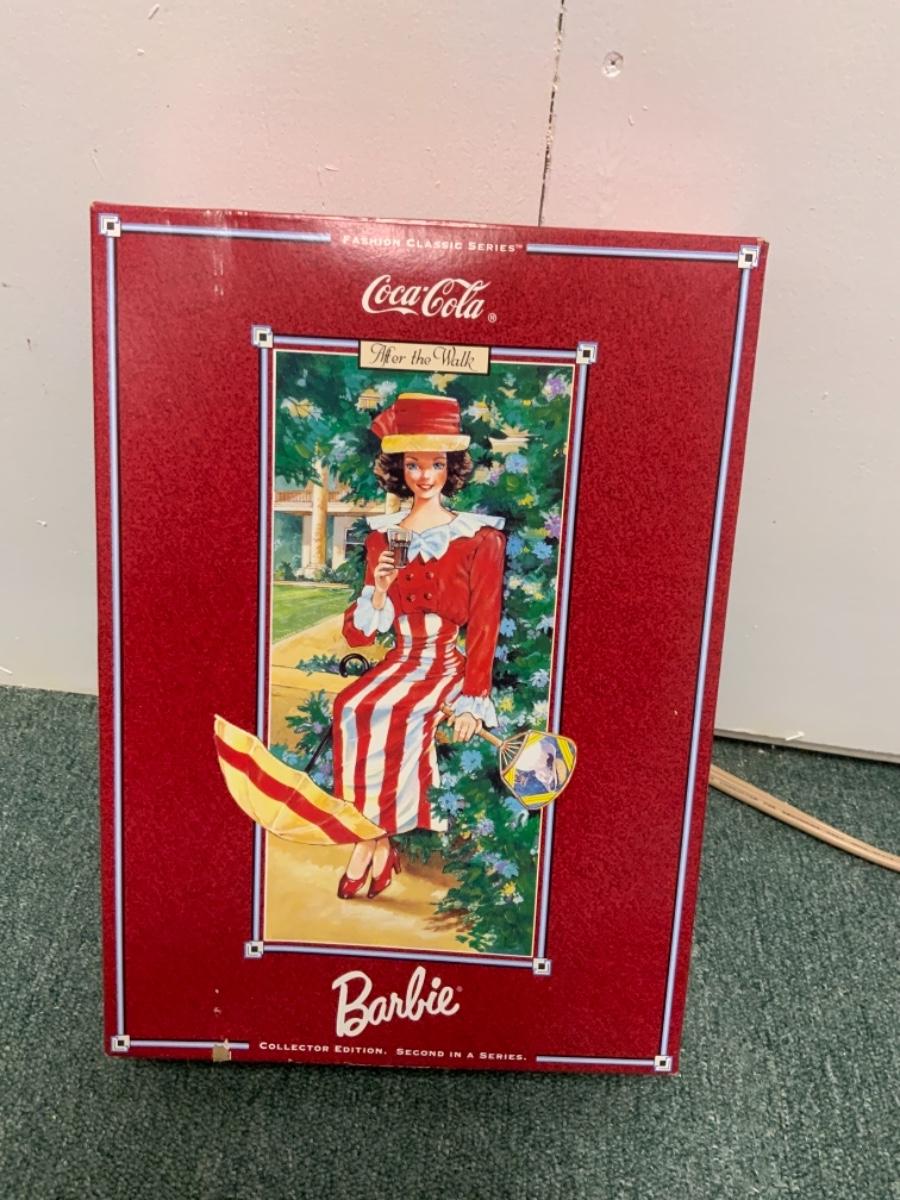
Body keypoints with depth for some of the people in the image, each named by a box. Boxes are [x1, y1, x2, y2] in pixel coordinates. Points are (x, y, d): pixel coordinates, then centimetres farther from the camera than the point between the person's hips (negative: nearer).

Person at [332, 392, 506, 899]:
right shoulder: (382, 535, 8)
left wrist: (472, 701, -15)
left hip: (450, 666, -3)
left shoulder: (479, 537, -3)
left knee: (395, 716, -31)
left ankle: (376, 838, -13)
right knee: (353, 709, -28)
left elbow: (485, 627, -6)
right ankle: (374, 836, -16)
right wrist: (380, 588, -12)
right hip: (400, 663, 3)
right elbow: (360, 634, 8)